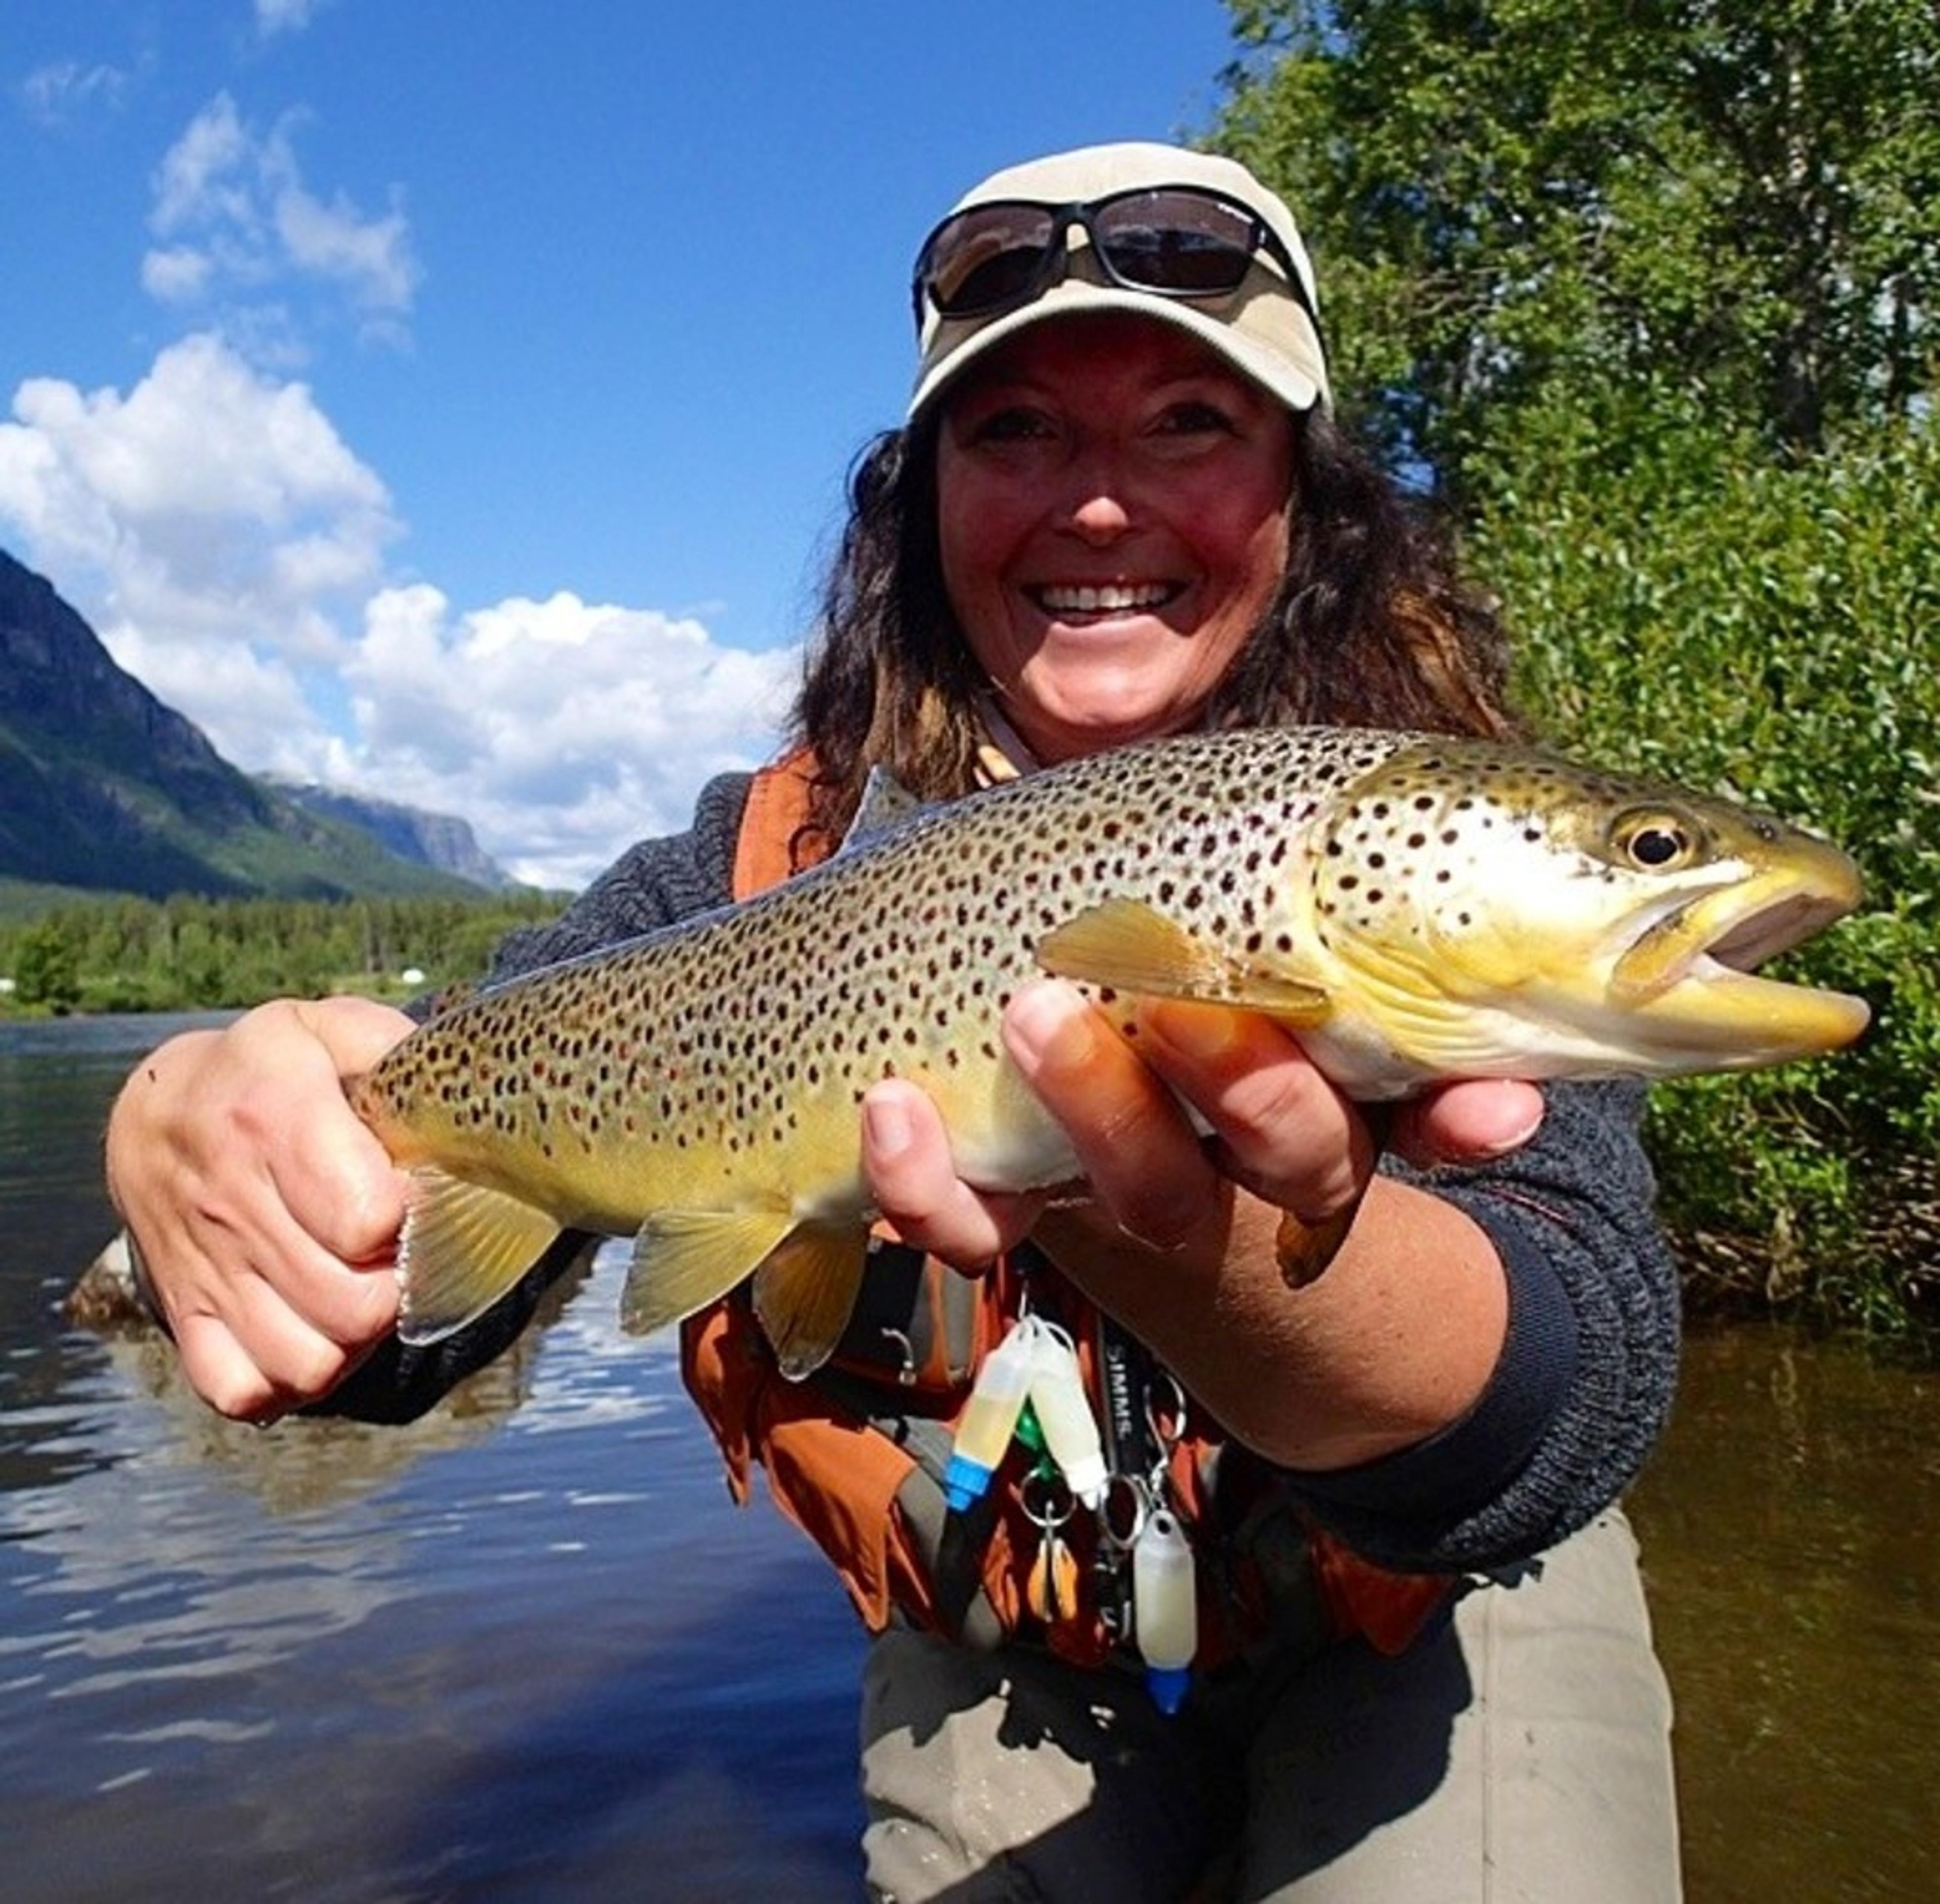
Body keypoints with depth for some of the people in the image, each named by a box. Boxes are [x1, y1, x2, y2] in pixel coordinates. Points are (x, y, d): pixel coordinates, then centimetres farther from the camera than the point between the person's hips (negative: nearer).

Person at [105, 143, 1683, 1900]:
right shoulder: (769, 869, -16)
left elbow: (1577, 1401, -37)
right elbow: (388, 1307, -19)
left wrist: (1214, 1251, -58)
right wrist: (195, 1130, -41)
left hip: (1426, 1607, -1)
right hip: (995, 1645, 2)